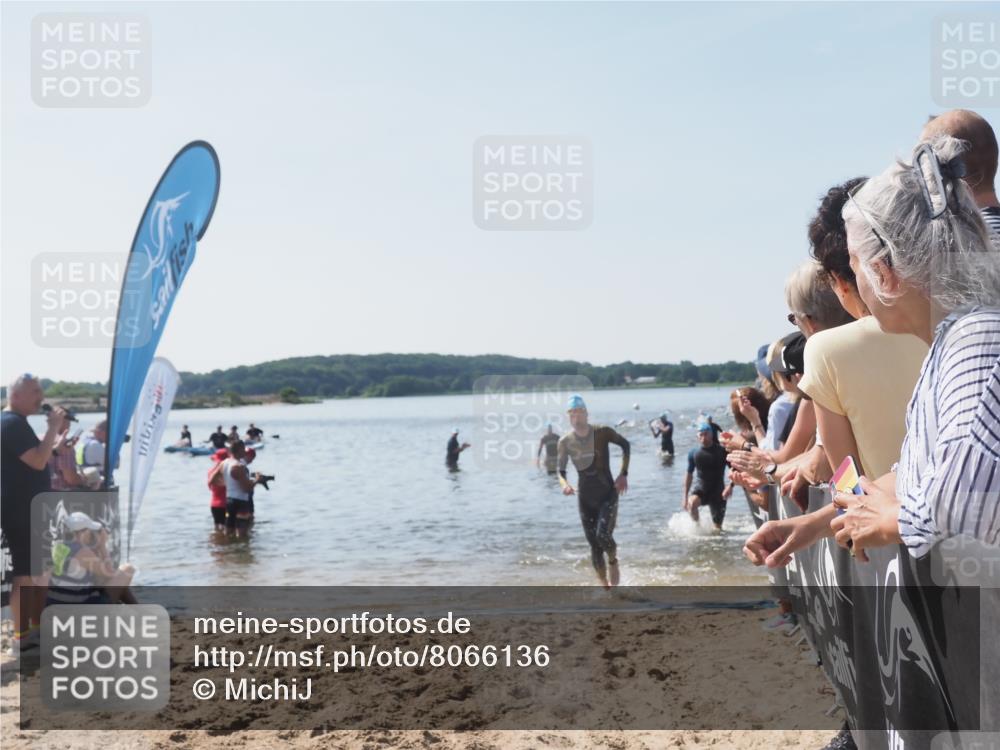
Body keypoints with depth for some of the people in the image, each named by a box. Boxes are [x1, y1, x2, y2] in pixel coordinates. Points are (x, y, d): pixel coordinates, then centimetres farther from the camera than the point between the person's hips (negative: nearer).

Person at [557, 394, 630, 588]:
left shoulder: (602, 432, -10)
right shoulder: (565, 442, -5)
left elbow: (625, 445, 5)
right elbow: (561, 470, 3)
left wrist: (623, 474, -2)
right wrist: (564, 483, -20)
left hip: (607, 494, -3)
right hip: (585, 497, 3)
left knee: (603, 535, -20)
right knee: (594, 545, 5)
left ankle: (613, 561, 13)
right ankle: (605, 586, 20)